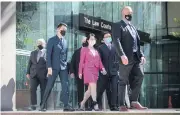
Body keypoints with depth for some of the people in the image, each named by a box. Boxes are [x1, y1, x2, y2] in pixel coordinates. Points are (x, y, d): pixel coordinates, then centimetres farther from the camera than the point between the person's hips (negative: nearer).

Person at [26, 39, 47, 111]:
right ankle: (33, 106, -8)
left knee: (43, 90, 0)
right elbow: (30, 63, 18)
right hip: (34, 74, 3)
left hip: (43, 75, -3)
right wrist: (28, 73, 9)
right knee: (32, 89, -10)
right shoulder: (33, 53, 20)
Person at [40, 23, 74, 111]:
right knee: (49, 86, -3)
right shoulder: (52, 40, -1)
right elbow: (48, 55, -7)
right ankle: (42, 105, 5)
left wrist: (66, 65, 8)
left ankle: (66, 105, -3)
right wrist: (49, 67, -15)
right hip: (54, 67, -5)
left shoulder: (65, 41, 14)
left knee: (65, 86, -4)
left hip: (63, 67, 5)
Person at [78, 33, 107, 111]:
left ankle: (82, 103, 15)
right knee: (93, 86, -23)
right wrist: (80, 72, -4)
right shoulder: (84, 49, 7)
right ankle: (94, 103, -29)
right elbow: (81, 61, 2)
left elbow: (99, 61, 15)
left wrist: (102, 68, -3)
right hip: (88, 70, -6)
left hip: (95, 71, 6)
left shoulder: (96, 51, 23)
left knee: (90, 89, 4)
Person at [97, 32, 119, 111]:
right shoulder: (101, 48, 4)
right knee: (100, 89, 3)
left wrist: (117, 68, 4)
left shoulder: (115, 47, 14)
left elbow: (117, 58, 13)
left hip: (114, 71, 2)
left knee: (114, 89, -7)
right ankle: (98, 105, 15)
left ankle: (113, 106, -7)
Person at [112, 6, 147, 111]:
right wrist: (122, 55, -24)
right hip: (126, 58, -6)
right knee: (123, 81, -3)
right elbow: (116, 41, -12)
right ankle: (122, 104, 1)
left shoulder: (133, 27, 25)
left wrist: (141, 55, 7)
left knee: (139, 76, -4)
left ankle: (134, 101, 3)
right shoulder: (118, 26, 2)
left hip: (135, 58, 7)